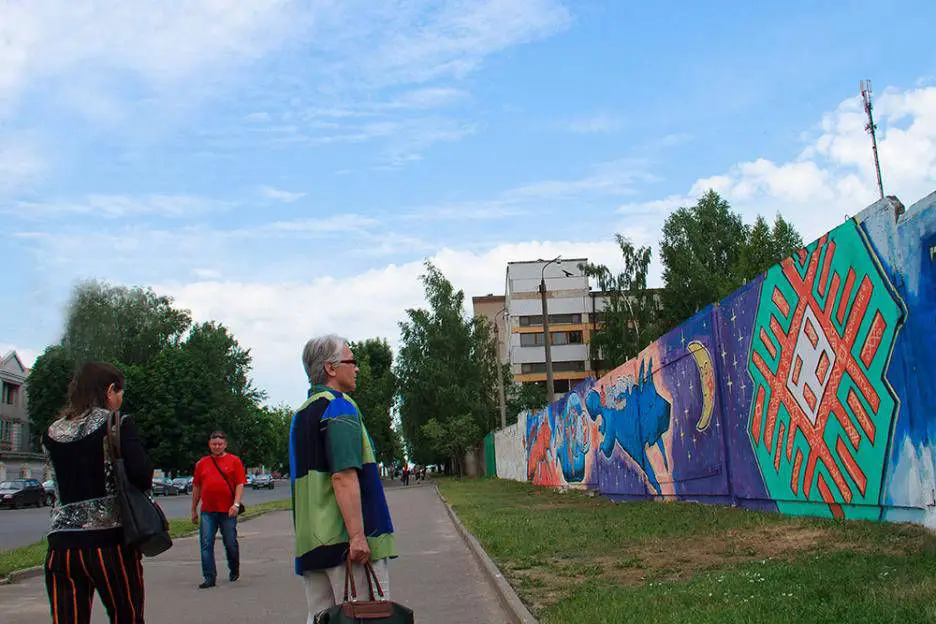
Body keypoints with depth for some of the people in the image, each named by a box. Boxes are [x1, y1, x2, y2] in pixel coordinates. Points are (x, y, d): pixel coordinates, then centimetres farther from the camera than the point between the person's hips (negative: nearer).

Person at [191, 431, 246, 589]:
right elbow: (196, 487, 16)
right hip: (207, 511, 2)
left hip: (227, 511, -2)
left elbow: (240, 484, -3)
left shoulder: (234, 461, 2)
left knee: (230, 543, 8)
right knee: (206, 544, -4)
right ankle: (209, 577, 0)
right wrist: (194, 509, 15)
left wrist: (236, 504, -14)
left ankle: (234, 571, 30)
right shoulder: (202, 463, 11)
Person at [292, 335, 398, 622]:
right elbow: (344, 476, -21)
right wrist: (357, 535, -23)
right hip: (345, 539, -9)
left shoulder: (301, 415, 19)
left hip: (311, 542, 9)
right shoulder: (340, 408, -11)